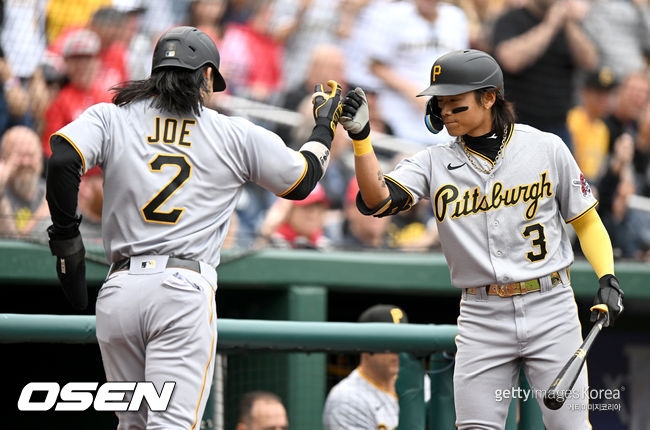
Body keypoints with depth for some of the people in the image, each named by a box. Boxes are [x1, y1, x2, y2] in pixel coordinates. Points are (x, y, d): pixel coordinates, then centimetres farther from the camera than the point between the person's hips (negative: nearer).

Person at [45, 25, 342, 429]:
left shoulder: (110, 117, 10)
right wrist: (325, 125, 40)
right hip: (186, 290, -3)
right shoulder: (238, 135, 10)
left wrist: (65, 236, 2)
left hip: (119, 290, 3)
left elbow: (62, 161, -8)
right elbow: (302, 180, 22)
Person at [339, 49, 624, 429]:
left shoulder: (546, 148, 1)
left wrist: (607, 279, -6)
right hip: (481, 318, 2)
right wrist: (360, 135, -23)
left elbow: (586, 221, 8)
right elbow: (377, 200, -11)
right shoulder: (434, 163, 5)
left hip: (550, 309, -2)